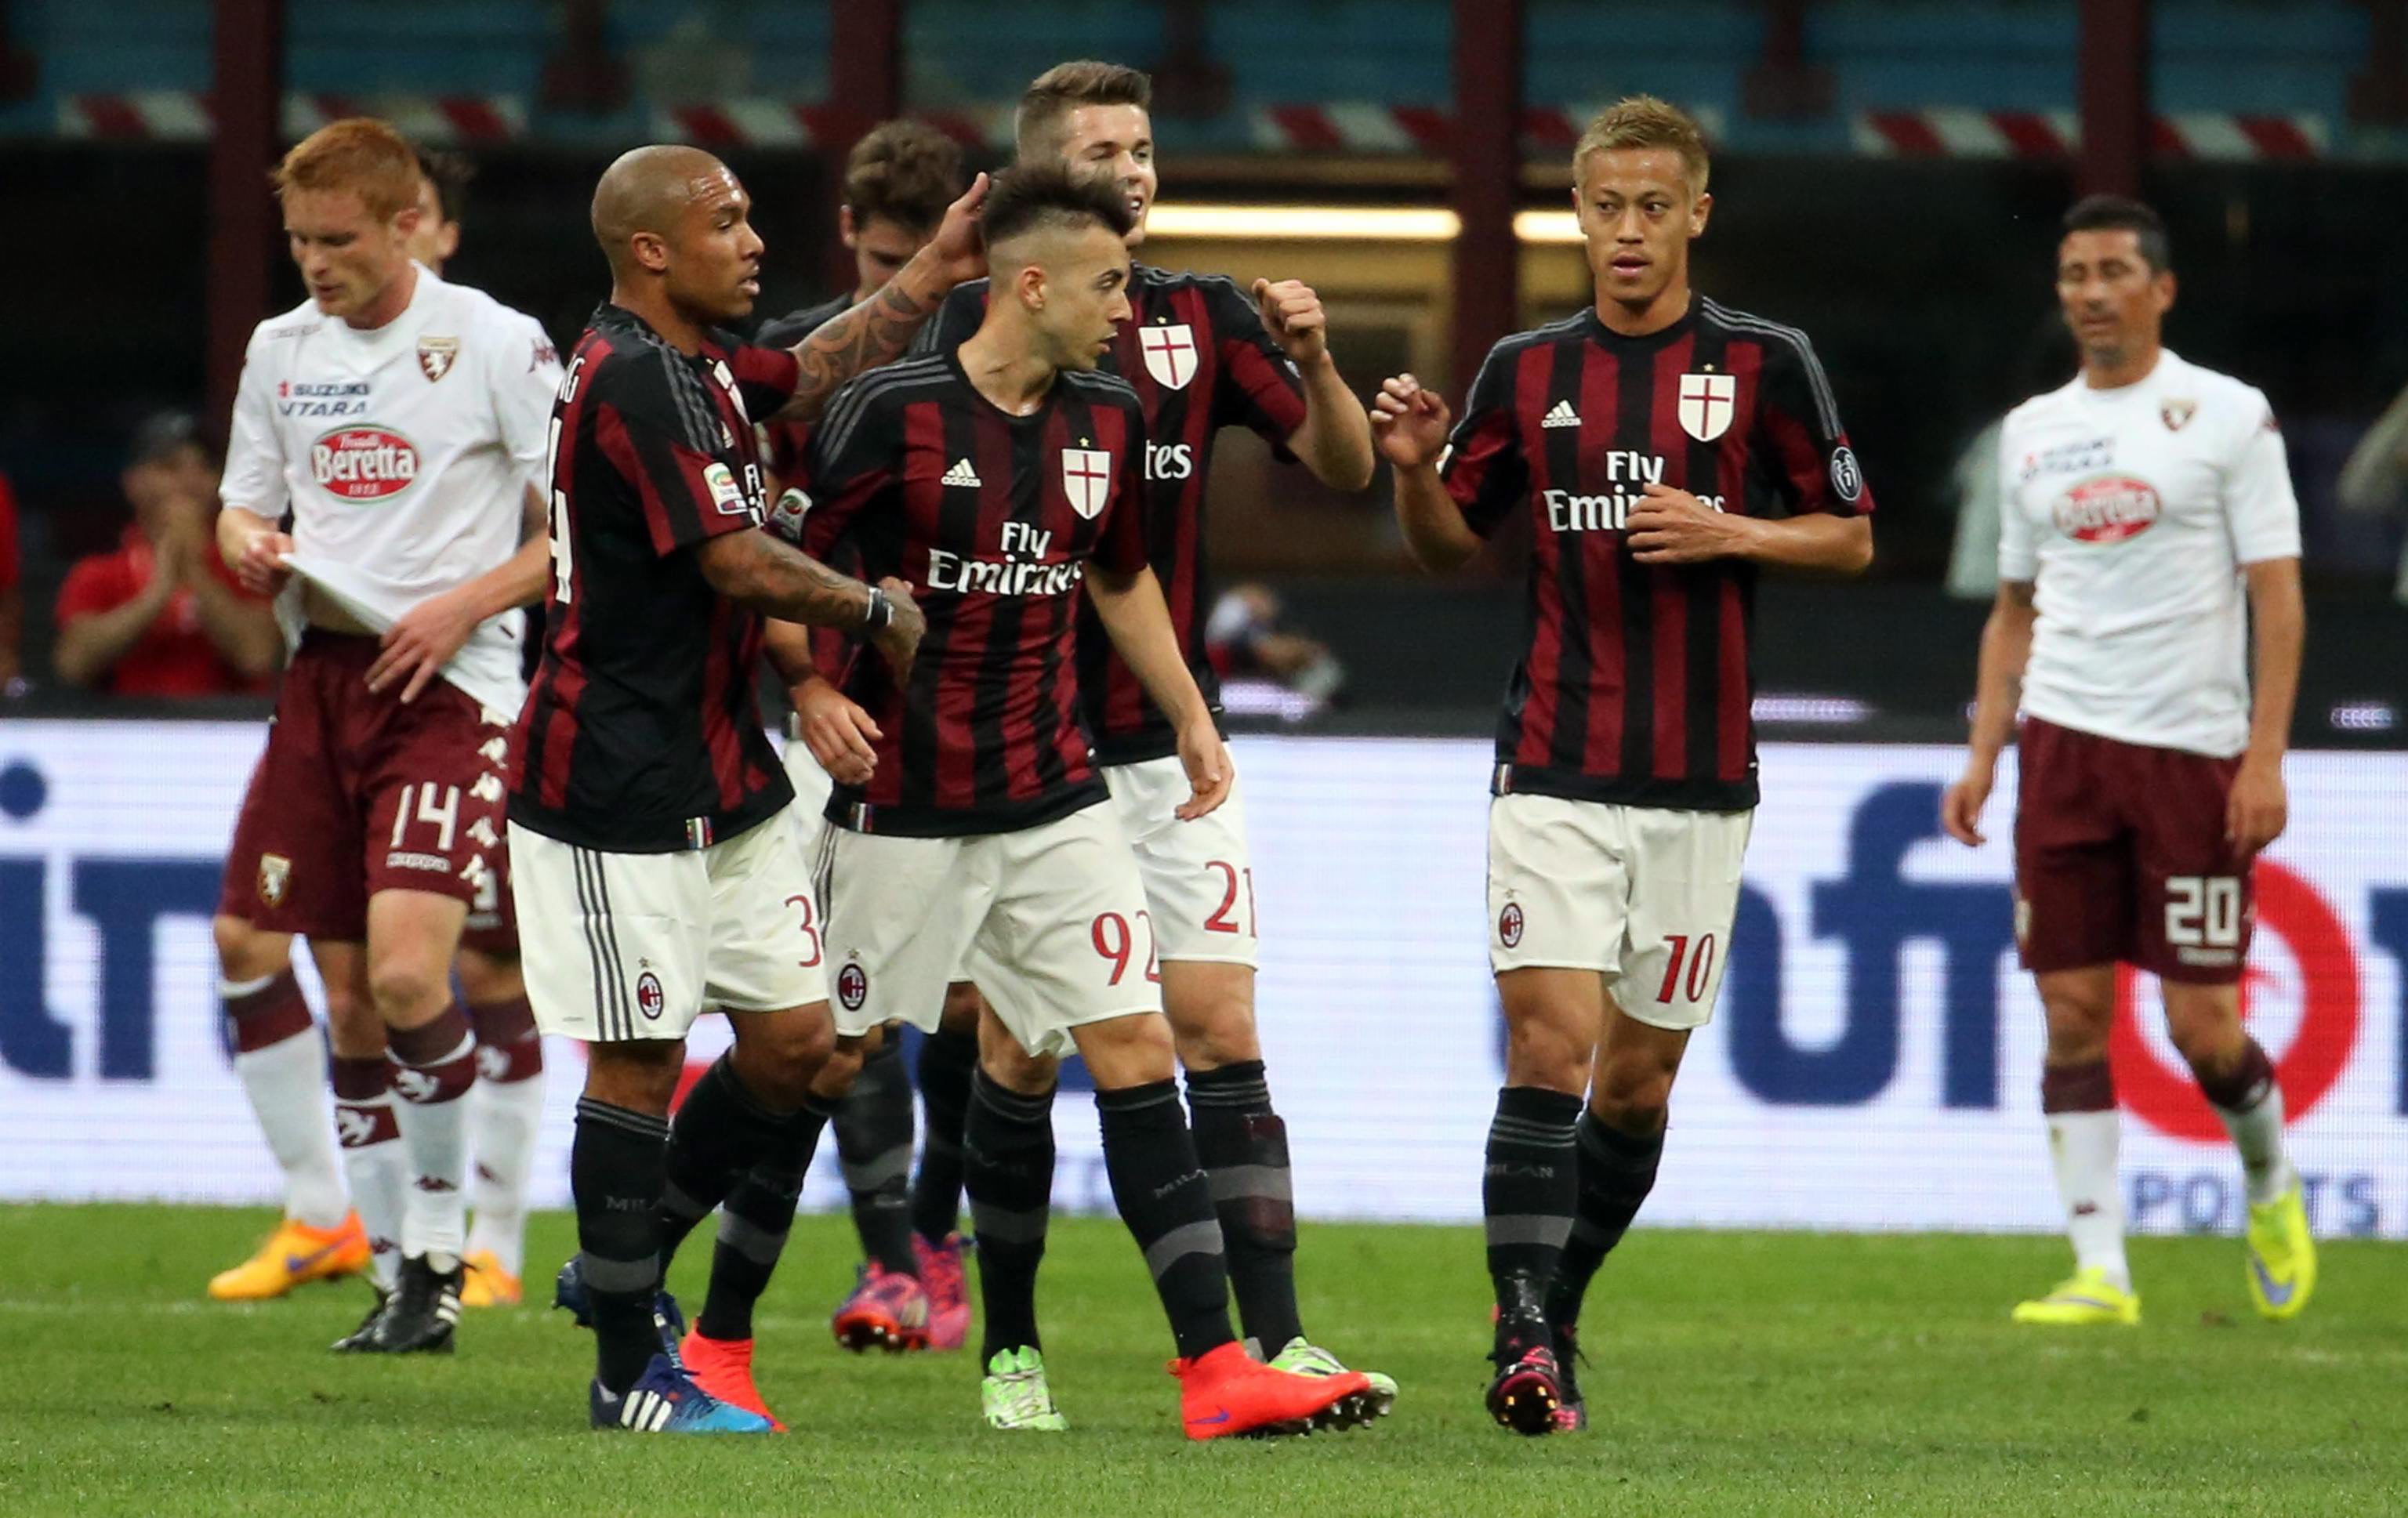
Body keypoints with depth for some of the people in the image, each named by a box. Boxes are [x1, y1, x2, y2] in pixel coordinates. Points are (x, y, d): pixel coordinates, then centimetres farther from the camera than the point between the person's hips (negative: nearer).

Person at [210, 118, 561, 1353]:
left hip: (452, 684, -7)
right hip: (323, 678, 7)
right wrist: (250, 547, -1)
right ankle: (324, 1215, 18)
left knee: (405, 969, -20)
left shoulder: (495, 344, -6)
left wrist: (466, 605, -16)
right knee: (247, 946, 2)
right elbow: (242, 505, 23)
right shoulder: (281, 349, 12)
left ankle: (438, 1248, -6)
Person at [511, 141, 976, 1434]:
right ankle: (628, 1373, 4)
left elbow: (810, 379, 31)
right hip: (616, 787, -10)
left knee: (796, 1042, 8)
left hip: (722, 777, 10)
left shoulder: (694, 362, 11)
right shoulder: (635, 381, -18)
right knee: (640, 1065, -4)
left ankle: (622, 1264, 24)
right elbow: (740, 565, -21)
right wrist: (877, 610, -6)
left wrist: (932, 274, 23)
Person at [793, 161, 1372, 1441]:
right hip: (901, 806, -5)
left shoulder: (1107, 421, 6)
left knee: (1135, 1057, -6)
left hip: (1055, 802, 5)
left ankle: (1213, 1365, -11)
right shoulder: (890, 414, -12)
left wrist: (1190, 714, 23)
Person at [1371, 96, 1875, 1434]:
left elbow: (1850, 538, 5)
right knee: (1550, 1037, -14)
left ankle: (1559, 1319, 23)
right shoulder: (1528, 370, 6)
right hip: (1556, 768, 0)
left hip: (1701, 782, 0)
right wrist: (1414, 467, -7)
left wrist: (1728, 534, -12)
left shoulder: (1767, 363, 0)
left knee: (1642, 1072, 6)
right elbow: (1452, 544, 14)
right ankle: (1524, 1341, -20)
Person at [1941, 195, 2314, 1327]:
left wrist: (2265, 758, -12)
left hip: (2193, 747, -4)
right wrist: (1983, 755, 8)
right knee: (2073, 1014, -3)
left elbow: (2277, 597, -3)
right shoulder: (2033, 431, 13)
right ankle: (2100, 1269, 0)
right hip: (2062, 745, 4)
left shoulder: (2227, 416, 0)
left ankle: (2271, 1186, 25)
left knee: (2201, 1022, -4)